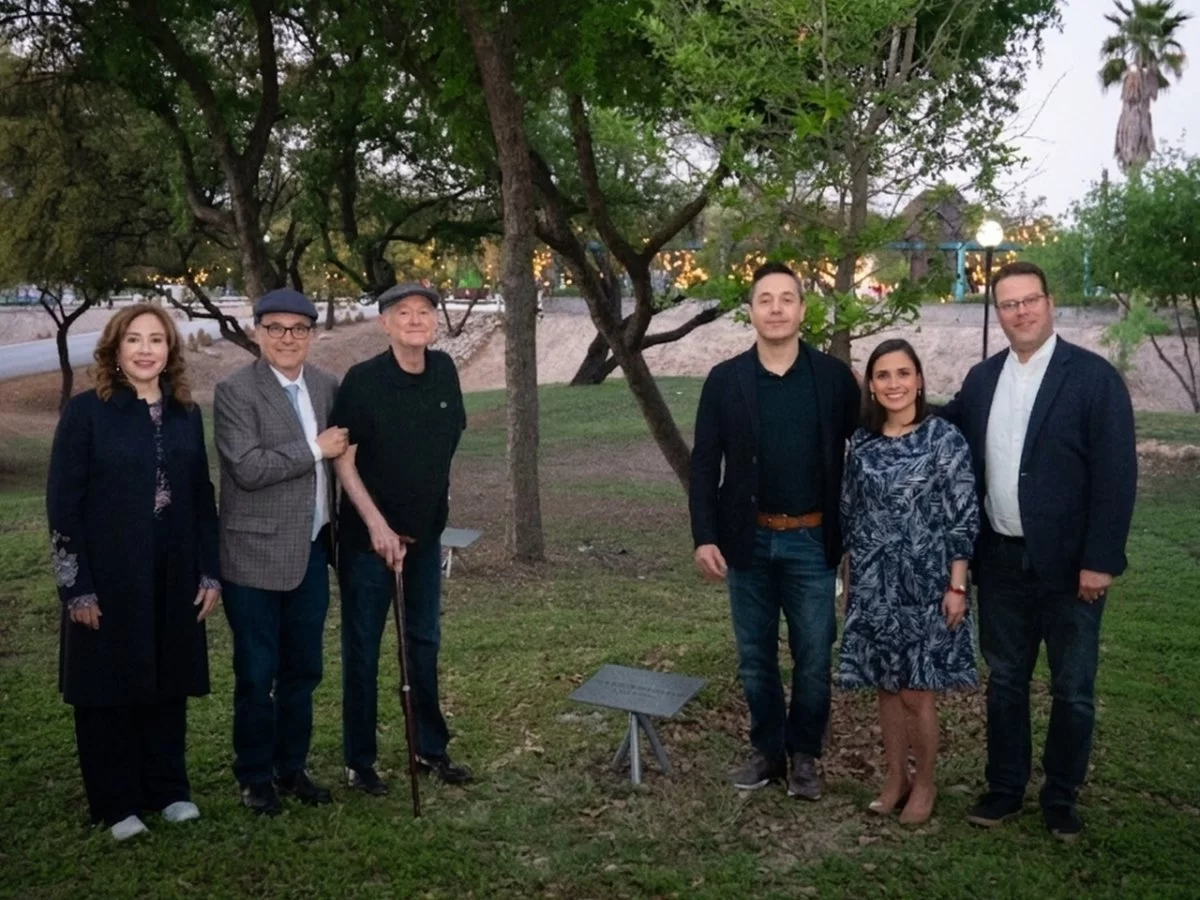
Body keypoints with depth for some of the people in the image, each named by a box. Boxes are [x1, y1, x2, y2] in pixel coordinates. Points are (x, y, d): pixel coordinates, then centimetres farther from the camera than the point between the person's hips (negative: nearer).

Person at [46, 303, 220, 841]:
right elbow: (63, 504, -9)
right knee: (108, 687, 7)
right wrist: (76, 586, -13)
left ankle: (168, 788, 28)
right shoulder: (86, 411, -8)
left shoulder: (186, 415, 5)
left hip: (173, 578, 4)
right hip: (107, 578, -4)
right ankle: (116, 802, 22)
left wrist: (209, 573, 4)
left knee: (169, 683, 12)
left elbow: (202, 498, 8)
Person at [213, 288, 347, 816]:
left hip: (312, 552, 5)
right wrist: (315, 449, -17)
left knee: (303, 669, 14)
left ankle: (291, 767, 29)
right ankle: (255, 776, 24)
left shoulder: (327, 387, 6)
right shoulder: (235, 392, -10)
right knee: (257, 674, 7)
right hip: (257, 555, -5)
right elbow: (248, 468, -20)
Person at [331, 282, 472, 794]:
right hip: (369, 534, -5)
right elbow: (343, 459, -13)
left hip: (425, 532, 5)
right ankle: (359, 761, 18)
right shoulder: (363, 380, -15)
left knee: (425, 641, 14)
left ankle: (431, 749, 27)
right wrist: (377, 525, -18)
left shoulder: (444, 372, -1)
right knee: (363, 649, 5)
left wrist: (434, 504, 10)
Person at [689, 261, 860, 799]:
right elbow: (705, 464, -1)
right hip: (748, 540, 1)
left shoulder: (834, 377, -2)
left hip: (812, 542, -1)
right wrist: (704, 537, -7)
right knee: (755, 658, 12)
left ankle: (804, 755, 26)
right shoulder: (724, 380, -1)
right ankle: (767, 750, 29)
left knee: (813, 658, 7)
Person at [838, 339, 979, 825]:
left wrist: (956, 586, -11)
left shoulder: (946, 438, -8)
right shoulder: (862, 442, 4)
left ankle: (924, 782, 23)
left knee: (917, 691, 3)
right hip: (873, 585, 4)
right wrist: (851, 578, 10)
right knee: (886, 686, 12)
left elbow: (963, 517, -9)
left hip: (924, 584, -4)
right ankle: (895, 777, 28)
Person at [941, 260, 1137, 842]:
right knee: (1005, 680, 15)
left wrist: (1100, 560, -16)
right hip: (1001, 561, 4)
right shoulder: (982, 378, 7)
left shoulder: (1094, 376, -9)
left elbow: (1116, 475, -13)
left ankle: (1061, 797, 27)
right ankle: (1004, 788, 30)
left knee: (1072, 689, 10)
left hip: (1069, 562, -4)